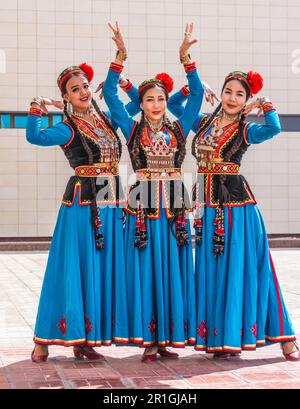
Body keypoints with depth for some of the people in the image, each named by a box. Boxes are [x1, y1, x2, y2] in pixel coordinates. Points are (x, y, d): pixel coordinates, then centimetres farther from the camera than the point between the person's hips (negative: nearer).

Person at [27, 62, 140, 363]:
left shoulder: (105, 119, 14)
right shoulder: (68, 129, -5)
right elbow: (34, 137, -23)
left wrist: (126, 84, 17)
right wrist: (37, 109, -27)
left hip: (111, 204, 6)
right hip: (82, 203, -6)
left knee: (103, 269, 5)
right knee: (74, 268, -5)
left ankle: (85, 340, 12)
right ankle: (45, 340, 4)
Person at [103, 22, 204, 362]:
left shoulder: (178, 129, 9)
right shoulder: (132, 129, 5)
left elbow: (197, 95, 7)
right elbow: (110, 94, 1)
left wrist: (186, 59, -2)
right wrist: (120, 58, -8)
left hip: (173, 209, 2)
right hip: (142, 209, -2)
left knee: (172, 272, 4)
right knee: (146, 272, 0)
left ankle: (167, 338, 12)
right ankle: (149, 340, 7)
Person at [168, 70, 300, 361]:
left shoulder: (246, 131, -2)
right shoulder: (204, 123, 11)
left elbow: (273, 128, -24)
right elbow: (173, 105, 22)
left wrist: (264, 104, -11)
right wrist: (192, 87, 8)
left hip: (237, 205, -4)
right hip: (207, 205, 5)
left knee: (240, 268, -2)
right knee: (211, 270, 7)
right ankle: (219, 336, 14)